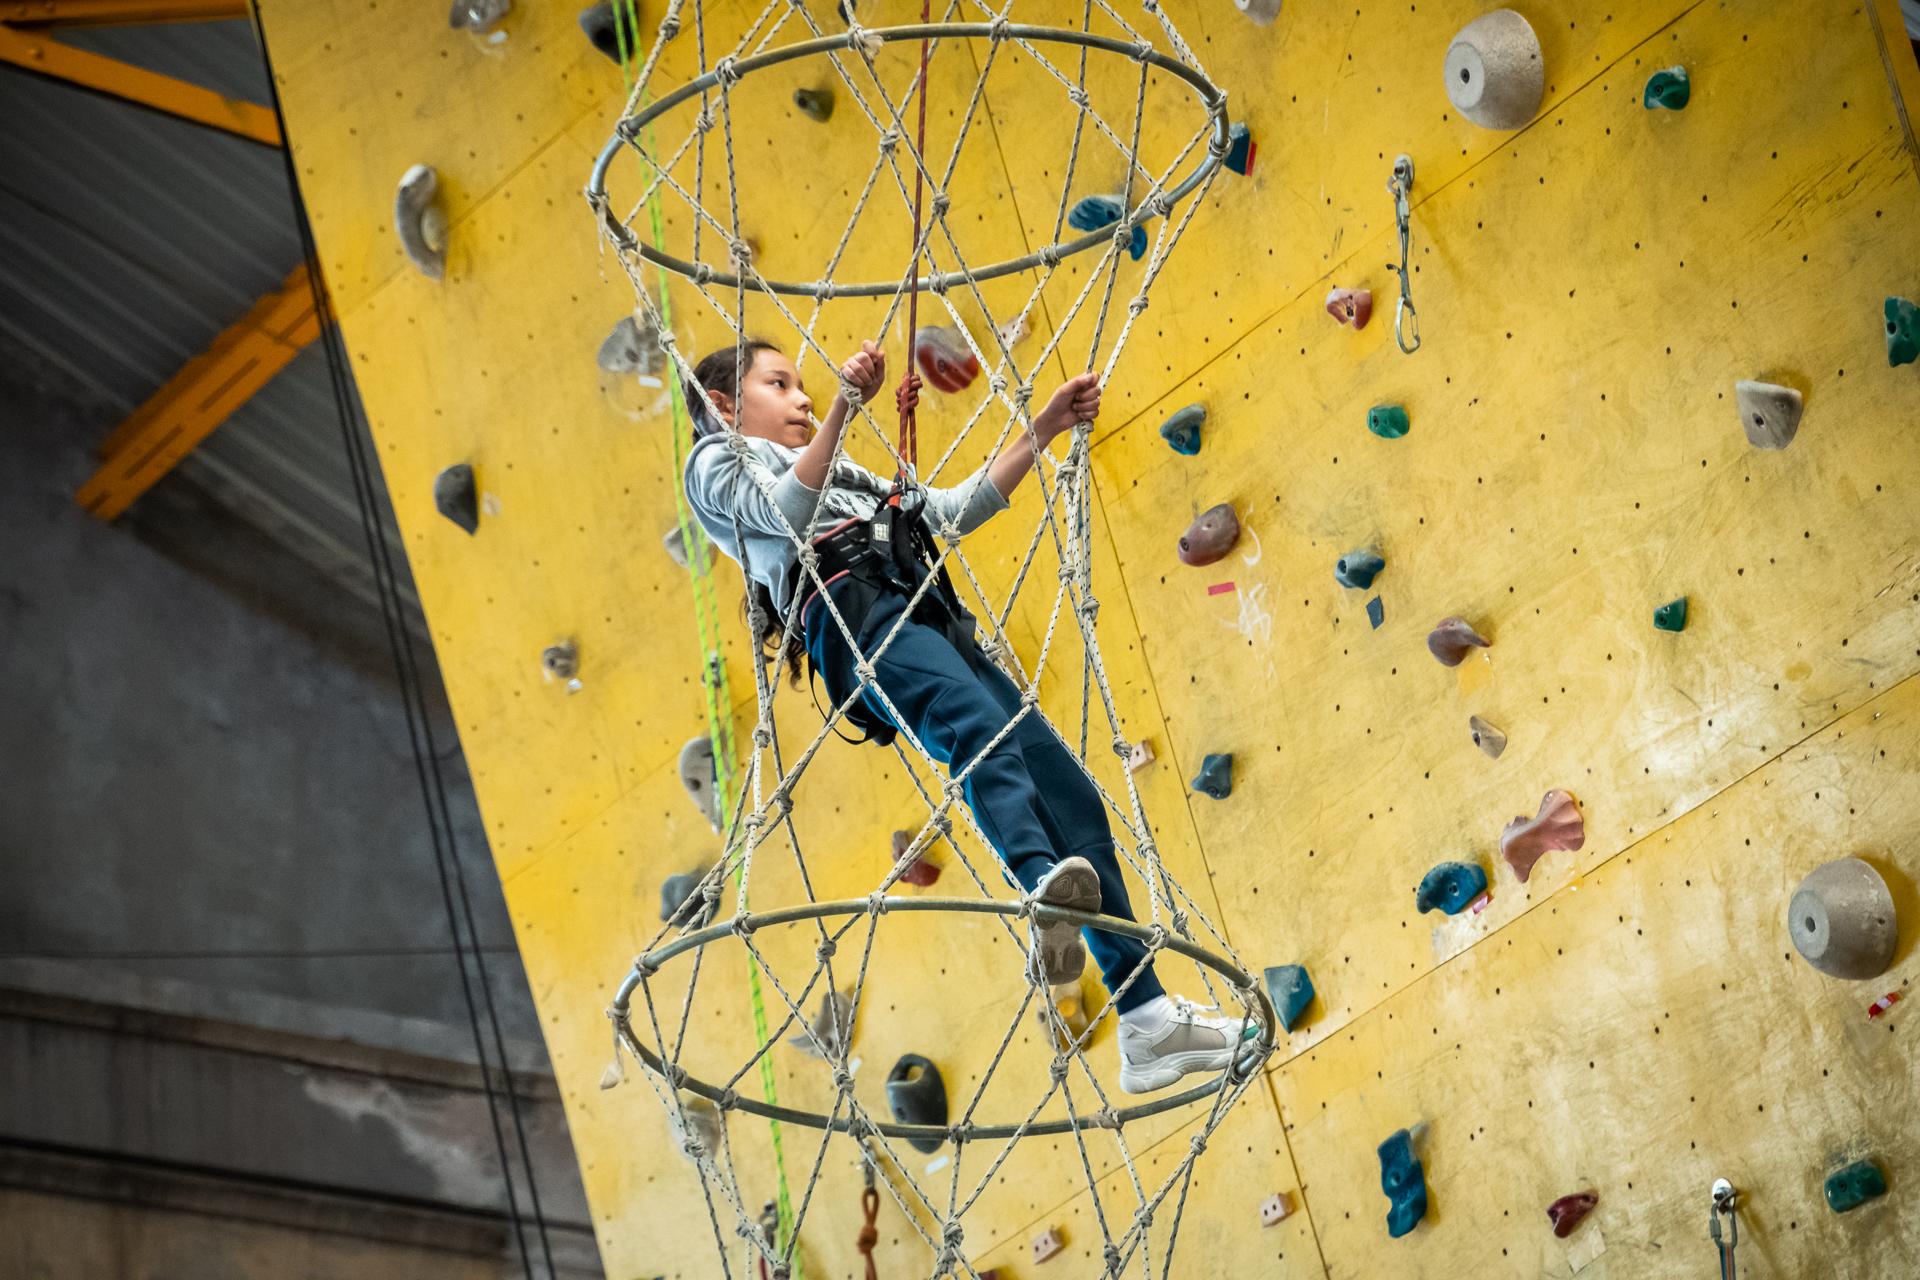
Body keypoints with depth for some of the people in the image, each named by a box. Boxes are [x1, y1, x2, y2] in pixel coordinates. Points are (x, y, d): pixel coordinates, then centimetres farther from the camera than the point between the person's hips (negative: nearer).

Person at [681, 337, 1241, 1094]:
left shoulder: (844, 479, 41)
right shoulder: (715, 462, 19)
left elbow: (953, 510, 36)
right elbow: (786, 511, -3)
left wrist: (1044, 430, 31)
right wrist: (844, 406, -13)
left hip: (933, 625, 7)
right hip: (856, 610, -7)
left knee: (1073, 799, -6)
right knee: (978, 725, -38)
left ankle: (1147, 1022, -10)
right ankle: (1044, 892, -66)